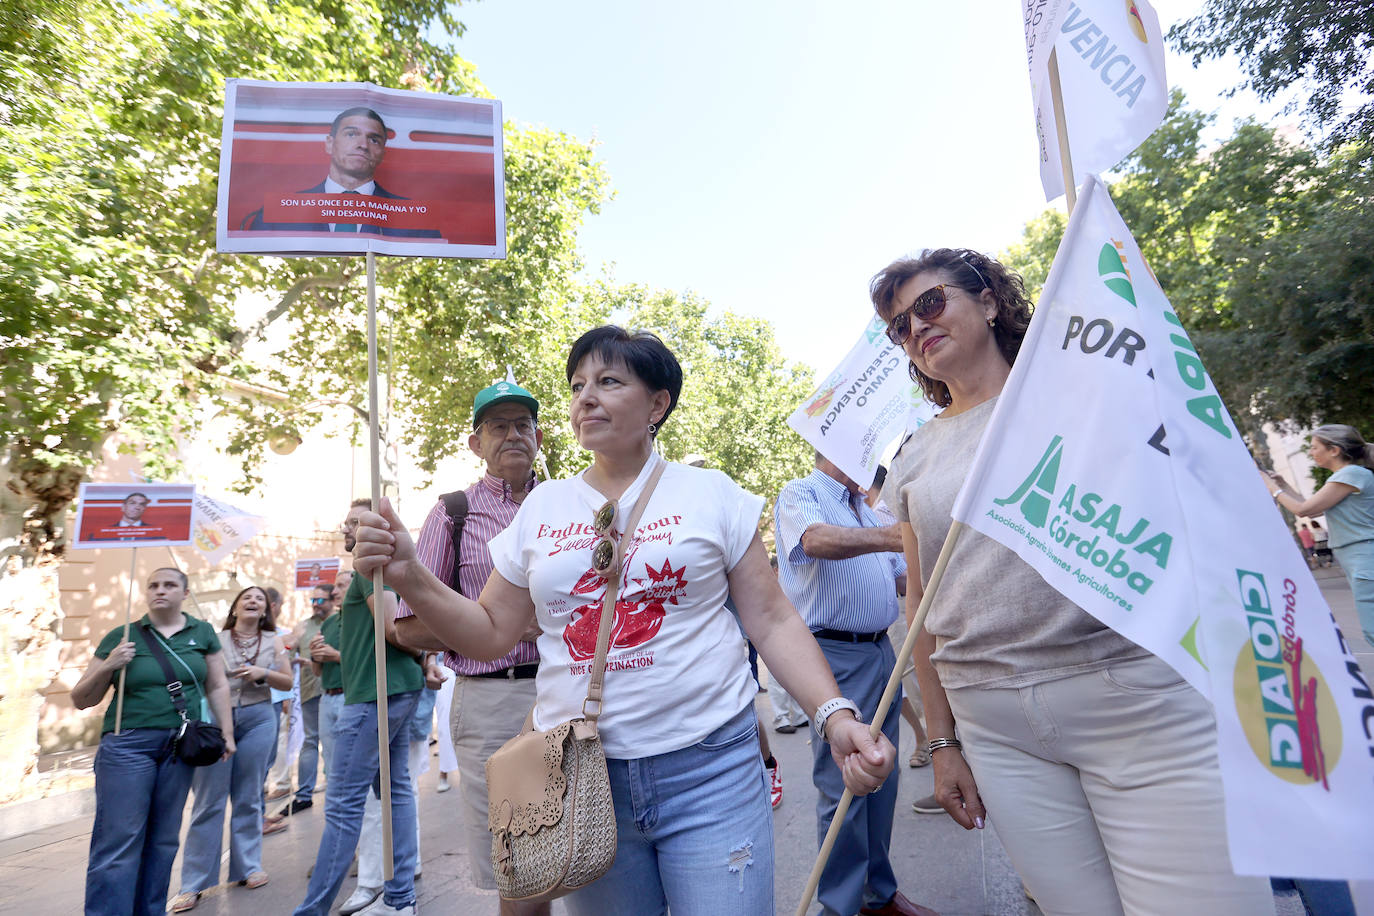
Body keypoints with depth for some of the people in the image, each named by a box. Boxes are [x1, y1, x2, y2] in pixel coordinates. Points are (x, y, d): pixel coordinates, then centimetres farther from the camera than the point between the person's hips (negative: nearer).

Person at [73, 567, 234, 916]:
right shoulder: (121, 637, 1)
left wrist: (227, 731, 6)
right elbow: (81, 700, 5)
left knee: (163, 841, 11)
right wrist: (108, 666, -11)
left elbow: (217, 686, 10)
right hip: (128, 745, -2)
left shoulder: (202, 632, 6)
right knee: (119, 842, -2)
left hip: (180, 748, 2)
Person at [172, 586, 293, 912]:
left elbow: (287, 682, 6)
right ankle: (194, 883, 11)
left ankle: (247, 867, 22)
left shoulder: (273, 641, 7)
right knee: (208, 801, 0)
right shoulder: (216, 640, 3)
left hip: (257, 719, 1)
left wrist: (262, 673, -10)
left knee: (248, 798, 10)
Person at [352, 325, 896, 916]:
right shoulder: (541, 507, 5)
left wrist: (834, 714, -15)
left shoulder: (710, 494, -2)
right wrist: (408, 576, -6)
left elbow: (772, 621, -2)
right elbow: (491, 634, 8)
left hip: (709, 768, -2)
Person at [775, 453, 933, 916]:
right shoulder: (800, 494, -6)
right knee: (844, 786, -1)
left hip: (881, 651, 8)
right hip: (835, 655, -8)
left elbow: (902, 578, 24)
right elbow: (816, 540, -30)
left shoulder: (866, 510, 20)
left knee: (882, 779, 15)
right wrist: (885, 537, -45)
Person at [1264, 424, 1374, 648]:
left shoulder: (1352, 474, -11)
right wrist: (1283, 485, 20)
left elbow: (1303, 509, -13)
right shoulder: (1343, 476, 18)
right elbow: (1312, 509, 23)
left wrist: (1274, 489, 2)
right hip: (1355, 560, 10)